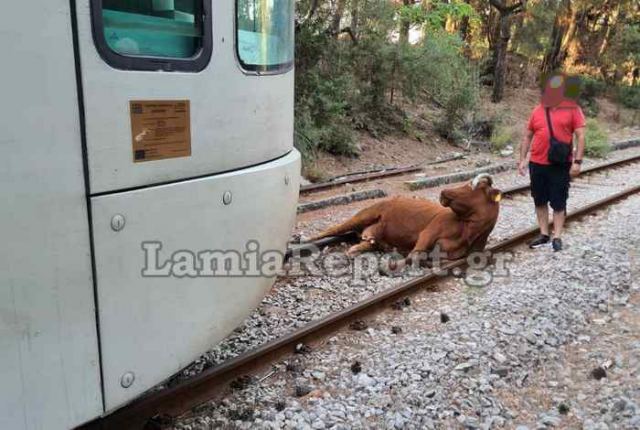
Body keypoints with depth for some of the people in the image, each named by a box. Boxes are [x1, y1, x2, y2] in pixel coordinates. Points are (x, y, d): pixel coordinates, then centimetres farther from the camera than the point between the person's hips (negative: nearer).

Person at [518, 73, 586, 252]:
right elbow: (527, 137, 12)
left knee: (559, 202, 3)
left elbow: (580, 136, -5)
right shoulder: (537, 110, 7)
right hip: (537, 164, 4)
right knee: (540, 200, 10)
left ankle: (557, 237, 11)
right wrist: (522, 160, 7)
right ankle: (544, 235, 21)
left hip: (561, 165, -3)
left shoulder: (573, 109, -2)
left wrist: (577, 161, -12)